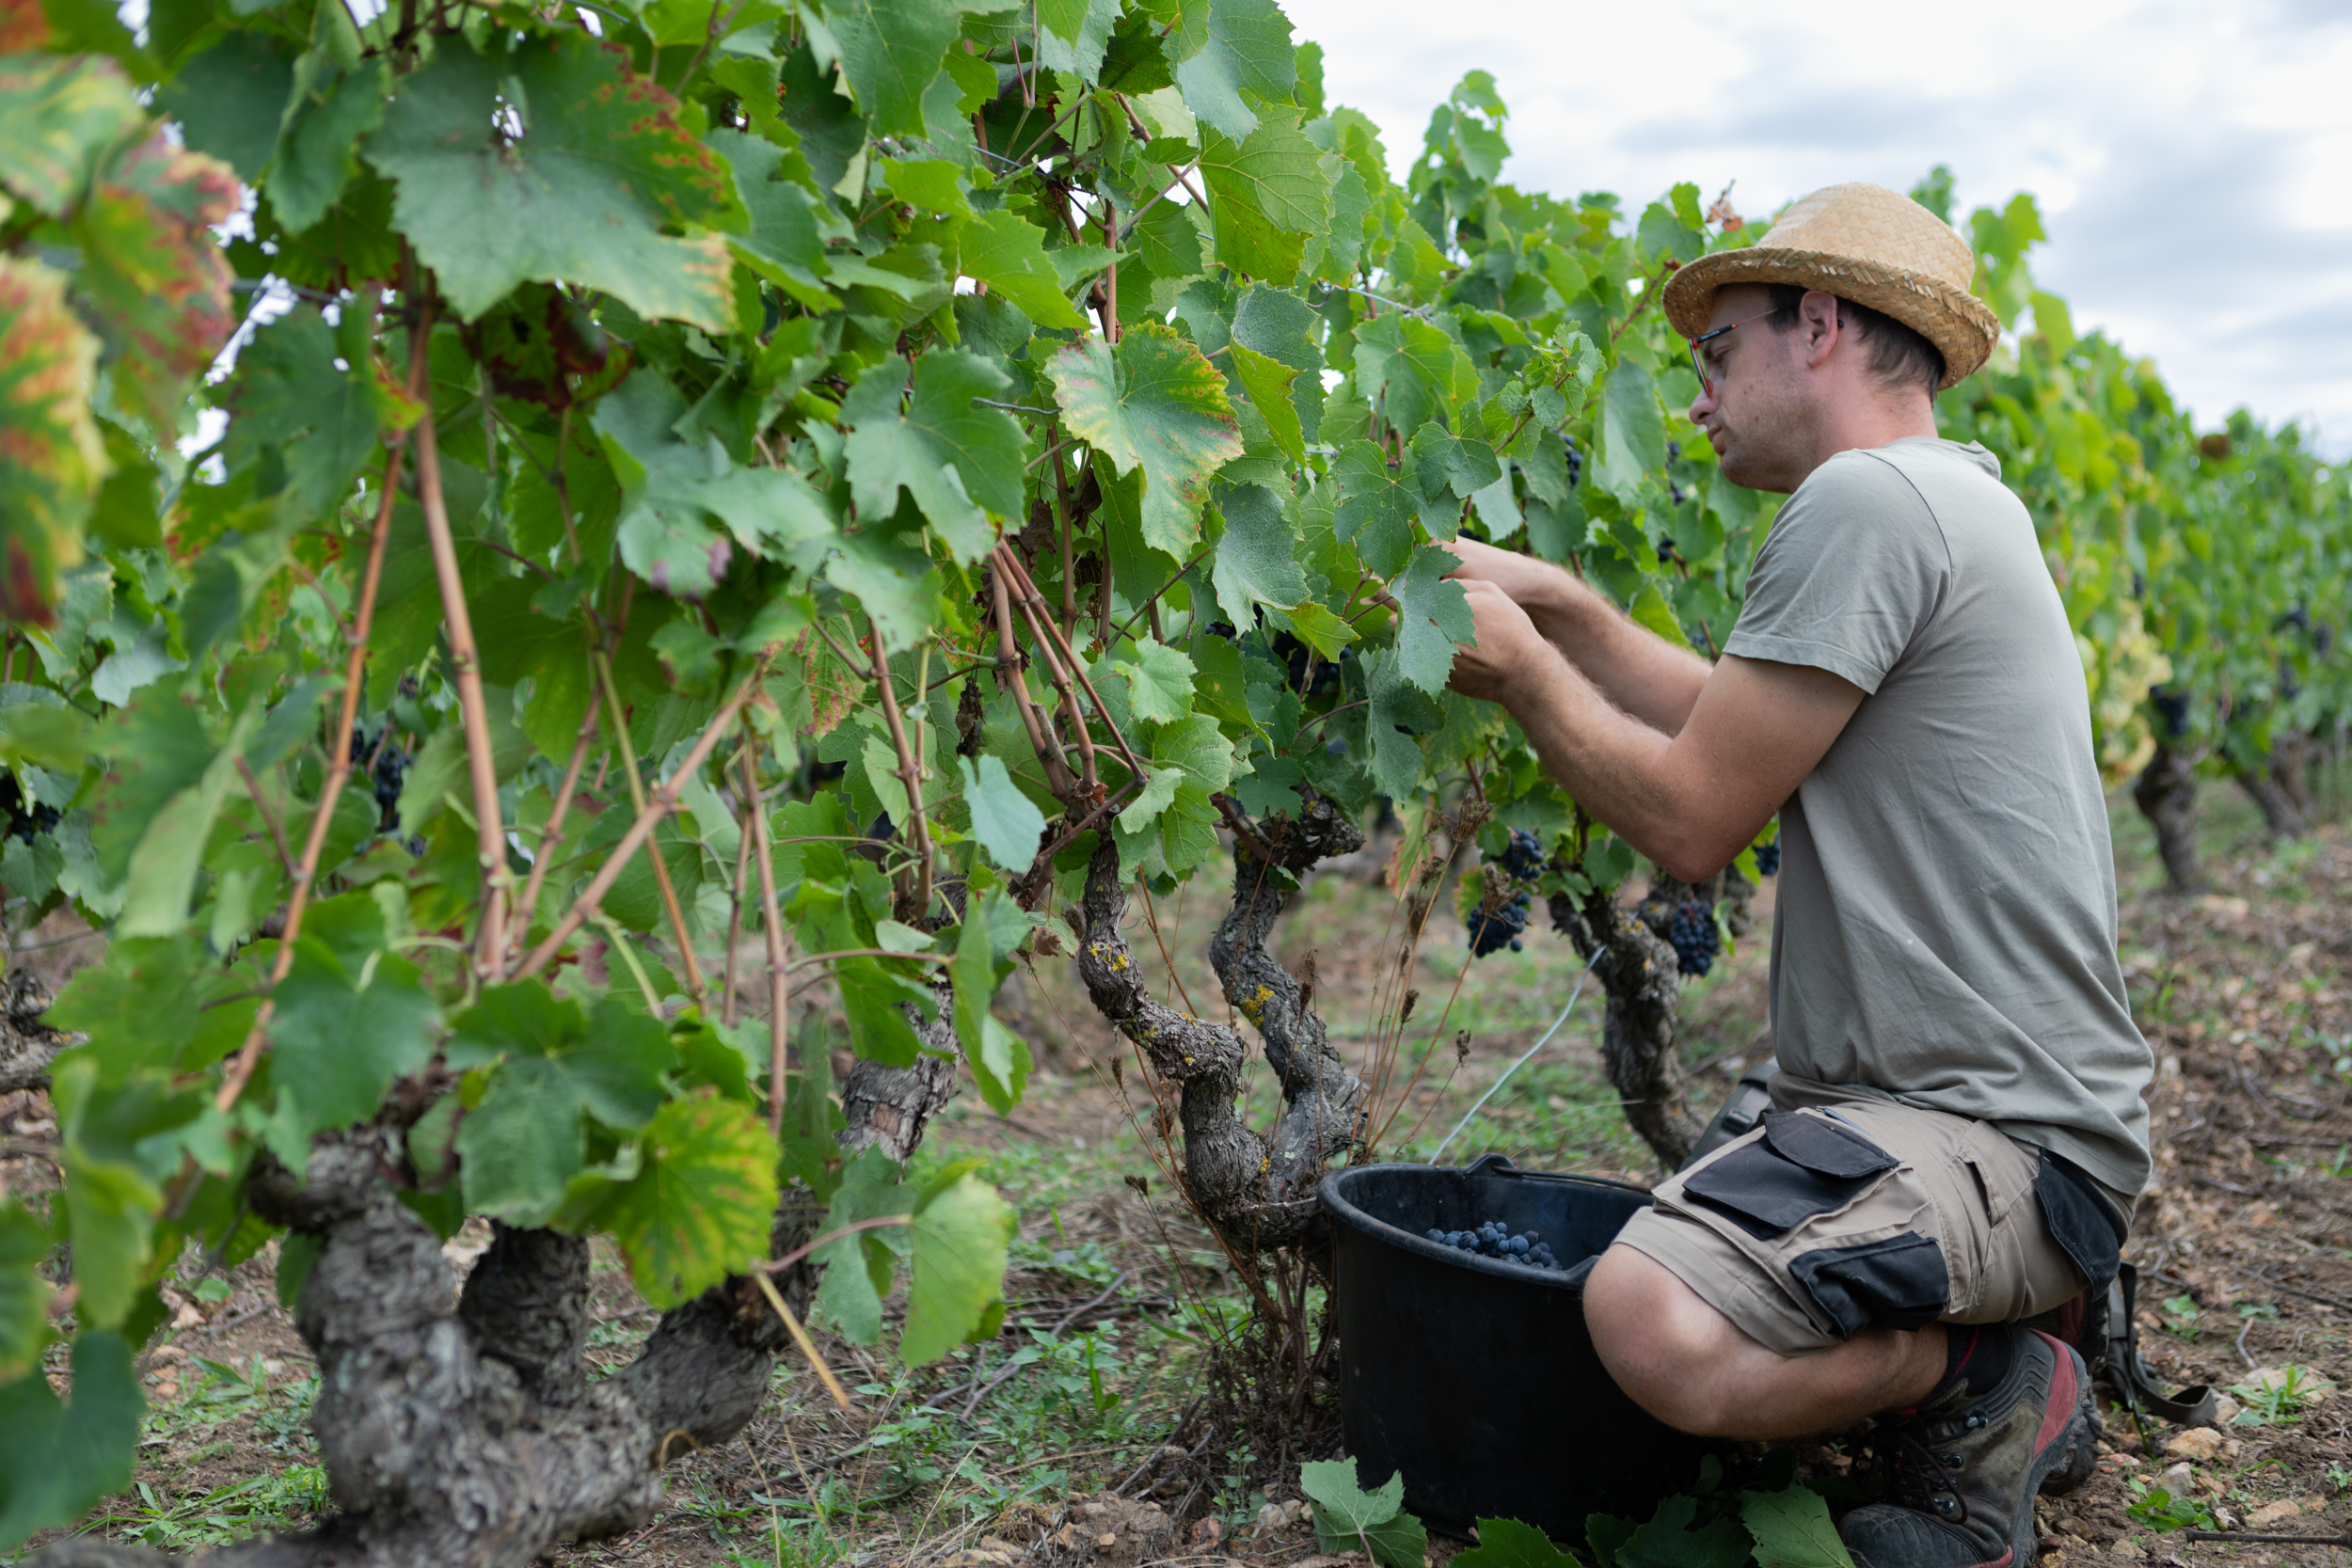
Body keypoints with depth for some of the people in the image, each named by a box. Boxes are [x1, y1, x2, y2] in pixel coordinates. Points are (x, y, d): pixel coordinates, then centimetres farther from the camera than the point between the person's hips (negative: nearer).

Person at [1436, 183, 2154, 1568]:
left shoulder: (1869, 497, -17)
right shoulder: (1957, 501, 15)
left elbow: (1692, 820, -16)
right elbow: (1736, 733, 17)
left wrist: (1520, 668, -4)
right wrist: (1553, 601, 14)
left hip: (2003, 1142, -10)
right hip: (1975, 1104, 10)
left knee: (1658, 1324, -31)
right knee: (1640, 1271, 20)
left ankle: (1993, 1389, -4)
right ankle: (1976, 1365, 15)